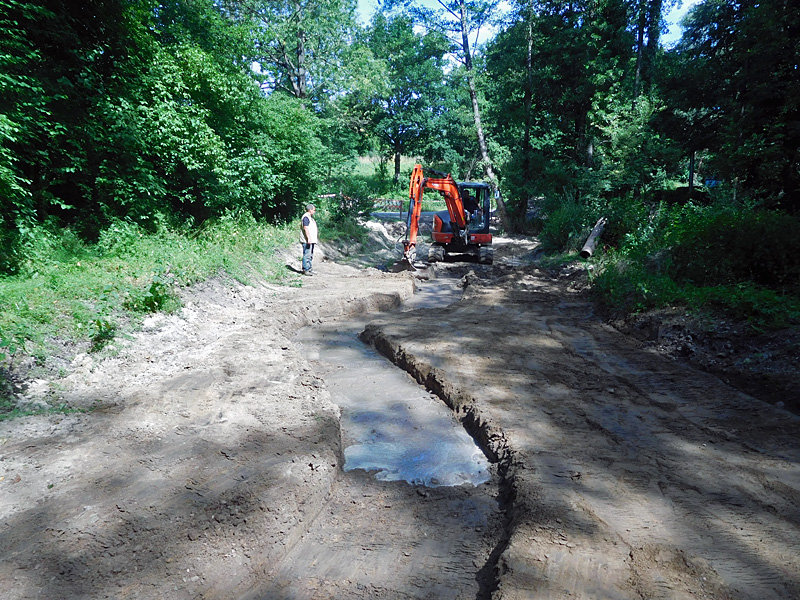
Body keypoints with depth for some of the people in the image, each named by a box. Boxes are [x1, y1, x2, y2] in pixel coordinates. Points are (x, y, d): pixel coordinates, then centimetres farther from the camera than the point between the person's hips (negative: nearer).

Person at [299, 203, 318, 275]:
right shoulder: (306, 217, -12)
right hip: (307, 240, -11)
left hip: (311, 240, 11)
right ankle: (306, 270, -8)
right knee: (307, 255, -9)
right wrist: (309, 238, -25)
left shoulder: (310, 217, 20)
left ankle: (309, 268, 20)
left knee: (310, 255, 14)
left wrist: (313, 240, 23)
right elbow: (306, 228, -20)